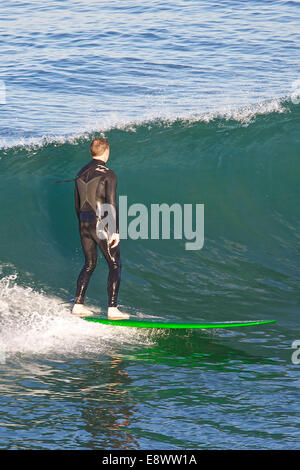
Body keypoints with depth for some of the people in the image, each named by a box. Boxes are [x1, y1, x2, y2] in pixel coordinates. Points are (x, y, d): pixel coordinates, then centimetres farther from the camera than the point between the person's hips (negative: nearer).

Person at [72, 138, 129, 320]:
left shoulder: (81, 174, 10)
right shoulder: (108, 174, -11)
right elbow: (111, 204, -17)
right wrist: (115, 231, -16)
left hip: (84, 223, 7)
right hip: (101, 224, -7)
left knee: (90, 264, 18)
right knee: (115, 265, 2)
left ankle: (78, 305, 14)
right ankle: (112, 309, -5)